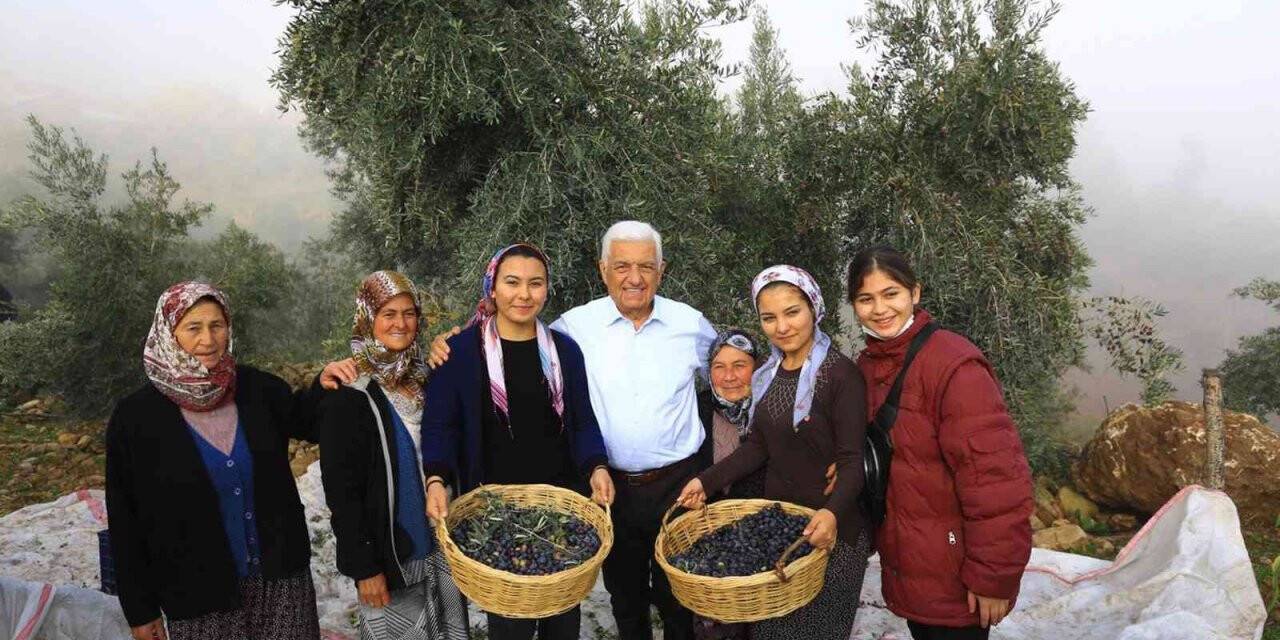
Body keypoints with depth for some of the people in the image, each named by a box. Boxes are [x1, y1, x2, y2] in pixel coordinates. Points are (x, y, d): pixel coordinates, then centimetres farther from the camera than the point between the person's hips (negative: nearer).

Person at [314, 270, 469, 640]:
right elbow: (340, 490, -13)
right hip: (389, 551, -5)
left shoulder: (426, 379, 4)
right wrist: (363, 566, -14)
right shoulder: (347, 392, -12)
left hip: (442, 545, 5)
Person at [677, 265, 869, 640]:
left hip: (828, 530, -6)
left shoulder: (840, 374, -14)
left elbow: (852, 461, -17)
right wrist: (707, 481, -2)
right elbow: (758, 446, 9)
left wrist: (833, 512, -34)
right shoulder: (769, 374, 7)